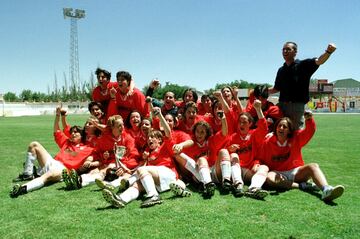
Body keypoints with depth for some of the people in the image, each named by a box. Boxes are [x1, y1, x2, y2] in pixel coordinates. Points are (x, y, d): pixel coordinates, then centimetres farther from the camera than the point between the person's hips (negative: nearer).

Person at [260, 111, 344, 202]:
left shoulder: (296, 138, 0)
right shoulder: (267, 142, -4)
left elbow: (310, 131, -14)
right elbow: (263, 161, 0)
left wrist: (309, 119, -33)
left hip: (295, 172, 2)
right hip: (279, 174, -1)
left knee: (313, 166, -26)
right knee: (269, 178, -36)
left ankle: (326, 190, -54)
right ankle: (303, 185, -30)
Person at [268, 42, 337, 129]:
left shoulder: (303, 65, 0)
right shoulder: (281, 70, 15)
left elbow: (318, 61, -18)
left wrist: (328, 52, -38)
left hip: (297, 106, -4)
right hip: (282, 106, 5)